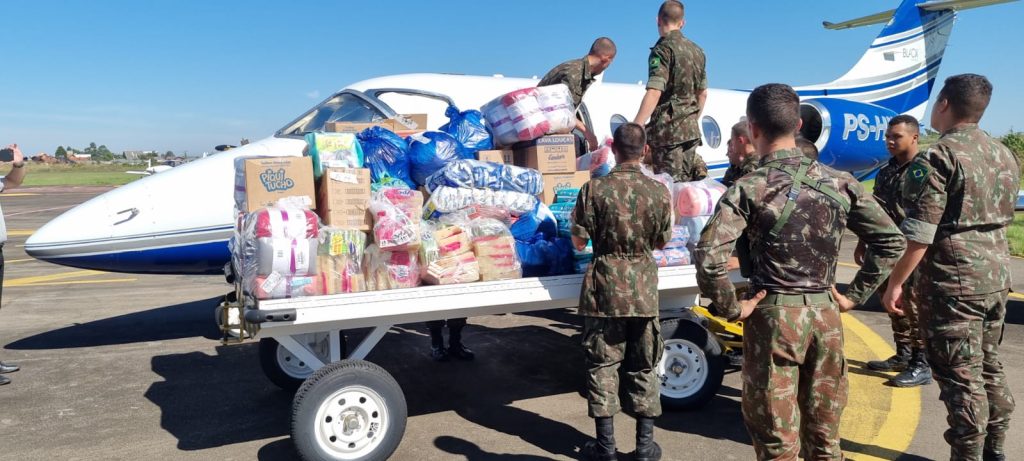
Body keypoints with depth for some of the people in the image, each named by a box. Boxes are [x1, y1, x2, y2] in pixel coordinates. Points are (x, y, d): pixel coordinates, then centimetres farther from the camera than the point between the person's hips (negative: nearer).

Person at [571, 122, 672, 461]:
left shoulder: (594, 188, -12)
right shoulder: (659, 191, -5)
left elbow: (578, 241, -6)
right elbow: (662, 242, 6)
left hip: (605, 289, -2)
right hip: (644, 290, 2)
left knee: (602, 364, 9)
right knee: (644, 367, 13)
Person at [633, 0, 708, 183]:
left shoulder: (663, 49, -11)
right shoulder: (697, 51, 15)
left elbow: (654, 93, -22)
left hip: (668, 128, -7)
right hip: (691, 129, 8)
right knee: (687, 181, 15)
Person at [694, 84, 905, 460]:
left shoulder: (748, 189, -12)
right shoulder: (838, 182, 2)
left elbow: (708, 257, -23)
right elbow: (891, 241, 6)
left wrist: (731, 309, -10)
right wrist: (854, 296, 10)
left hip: (773, 316, -4)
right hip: (825, 314, 5)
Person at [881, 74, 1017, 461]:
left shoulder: (937, 158, -15)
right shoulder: (1005, 155, 11)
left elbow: (918, 235, -20)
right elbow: (1001, 219, 20)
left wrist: (895, 283, -12)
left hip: (952, 284, -8)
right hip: (996, 278, 9)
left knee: (961, 377, -1)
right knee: (989, 369, 19)